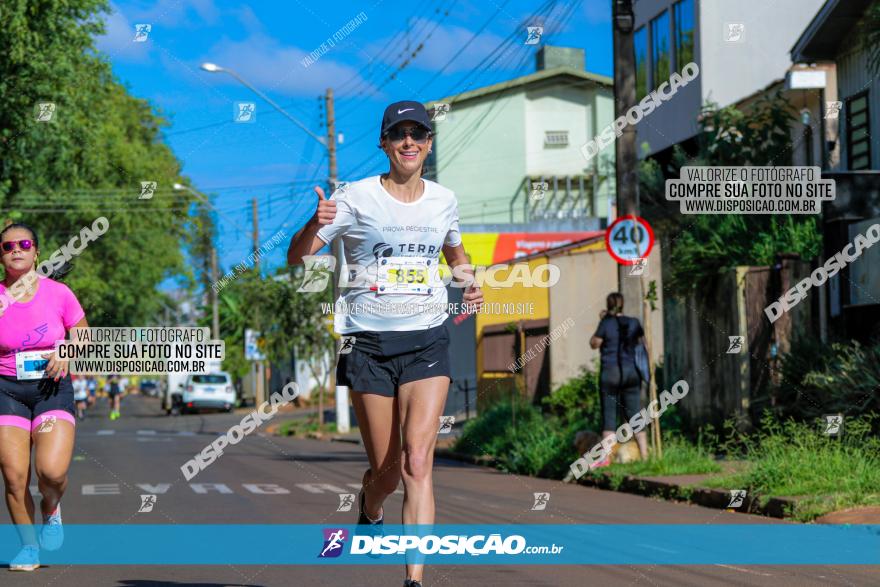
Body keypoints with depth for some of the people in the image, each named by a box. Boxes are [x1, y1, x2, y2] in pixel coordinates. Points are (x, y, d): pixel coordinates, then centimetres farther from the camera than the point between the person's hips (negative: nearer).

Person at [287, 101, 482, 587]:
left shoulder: (443, 200, 8)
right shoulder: (355, 198, -2)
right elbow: (296, 258, -6)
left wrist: (470, 284, 8)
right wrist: (315, 224, -27)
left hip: (427, 342, 1)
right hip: (369, 343, -1)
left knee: (417, 461, -15)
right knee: (385, 470, 4)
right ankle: (369, 512, 42)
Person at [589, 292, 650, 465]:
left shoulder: (606, 323, -8)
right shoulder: (634, 323, 4)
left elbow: (594, 344, 1)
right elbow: (642, 342, 13)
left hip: (610, 372, -3)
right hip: (631, 372, 4)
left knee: (609, 414, 0)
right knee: (635, 415, 6)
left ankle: (606, 457, -5)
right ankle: (644, 456, 5)